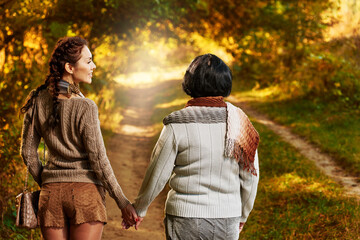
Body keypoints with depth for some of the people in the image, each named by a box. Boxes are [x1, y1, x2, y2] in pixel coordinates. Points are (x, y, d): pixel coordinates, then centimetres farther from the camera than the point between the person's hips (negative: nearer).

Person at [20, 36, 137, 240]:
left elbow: (28, 152, 7)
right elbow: (98, 160, -13)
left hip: (52, 193, 5)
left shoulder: (38, 100, 1)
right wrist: (123, 202, -6)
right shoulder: (85, 107, -15)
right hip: (86, 192, -5)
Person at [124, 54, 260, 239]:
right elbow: (250, 176, 4)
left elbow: (157, 175, -5)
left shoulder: (177, 126, -12)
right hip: (228, 221, 2)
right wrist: (242, 215, 20)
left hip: (185, 220, -2)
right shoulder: (238, 121, -3)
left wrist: (139, 209, 11)